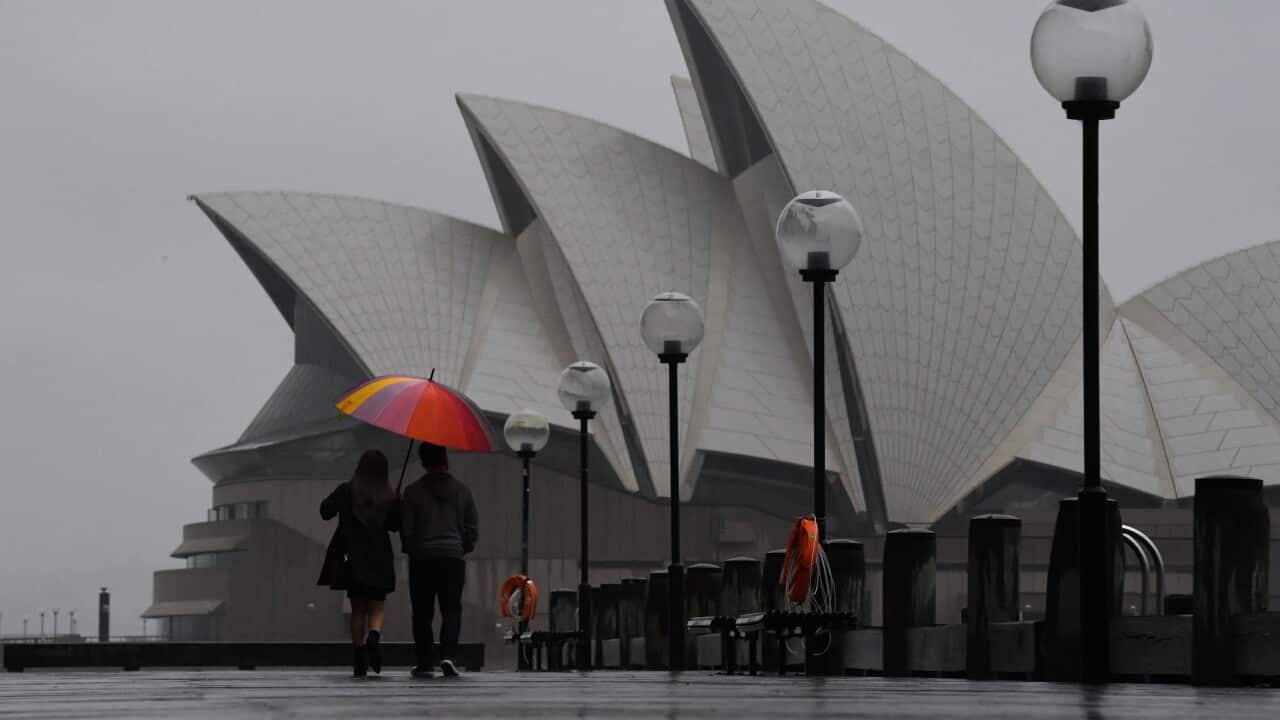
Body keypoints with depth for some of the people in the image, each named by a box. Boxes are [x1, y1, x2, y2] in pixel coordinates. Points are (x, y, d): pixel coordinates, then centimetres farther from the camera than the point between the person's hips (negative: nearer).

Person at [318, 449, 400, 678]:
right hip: (379, 560, 0)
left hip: (353, 558, 0)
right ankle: (374, 637, -23)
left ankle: (359, 661, 5)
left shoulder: (347, 490, -4)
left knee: (357, 609, 10)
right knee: (376, 607, 9)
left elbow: (325, 511, -3)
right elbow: (395, 525, 5)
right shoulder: (389, 496, -3)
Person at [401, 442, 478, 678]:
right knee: (451, 609, 3)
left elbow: (406, 529, -2)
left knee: (422, 613, 7)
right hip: (453, 558, 1)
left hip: (422, 560, -1)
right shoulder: (461, 490, 3)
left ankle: (425, 663, 7)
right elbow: (473, 529, 7)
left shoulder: (413, 492, -2)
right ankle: (448, 654, -16)